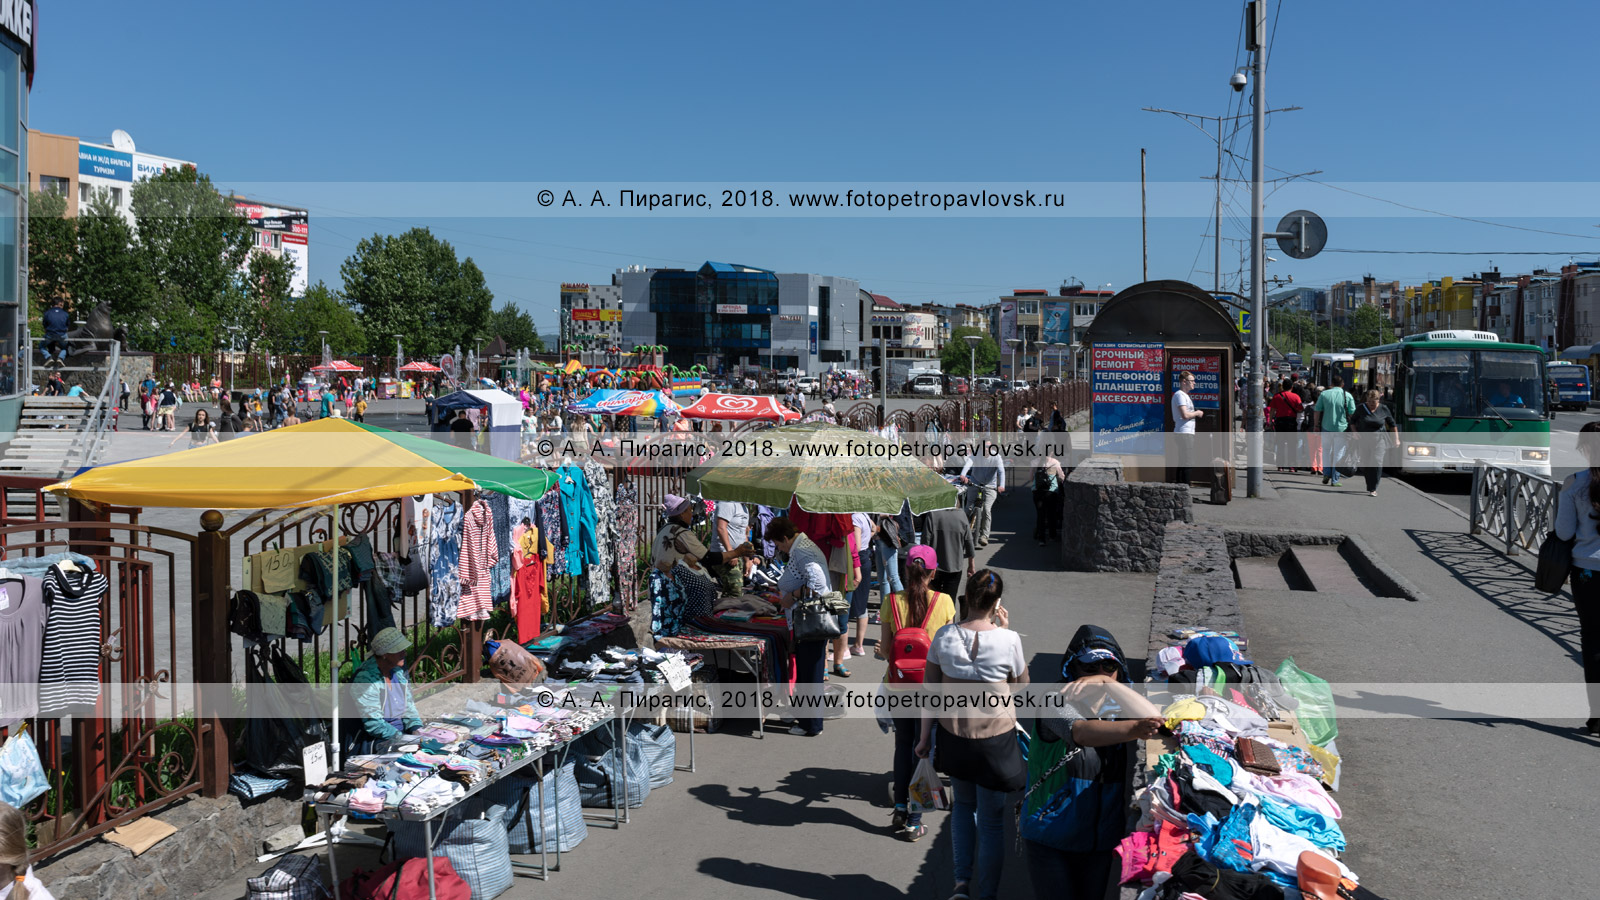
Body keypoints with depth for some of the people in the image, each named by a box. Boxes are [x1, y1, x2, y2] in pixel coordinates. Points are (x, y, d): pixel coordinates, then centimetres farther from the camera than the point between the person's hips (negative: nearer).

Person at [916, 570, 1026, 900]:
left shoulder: (944, 636, -9)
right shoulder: (1008, 639, -16)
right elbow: (1022, 684, 1)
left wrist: (925, 736, 9)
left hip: (953, 735, 3)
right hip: (995, 736, -3)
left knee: (963, 805, 26)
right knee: (991, 818, 13)